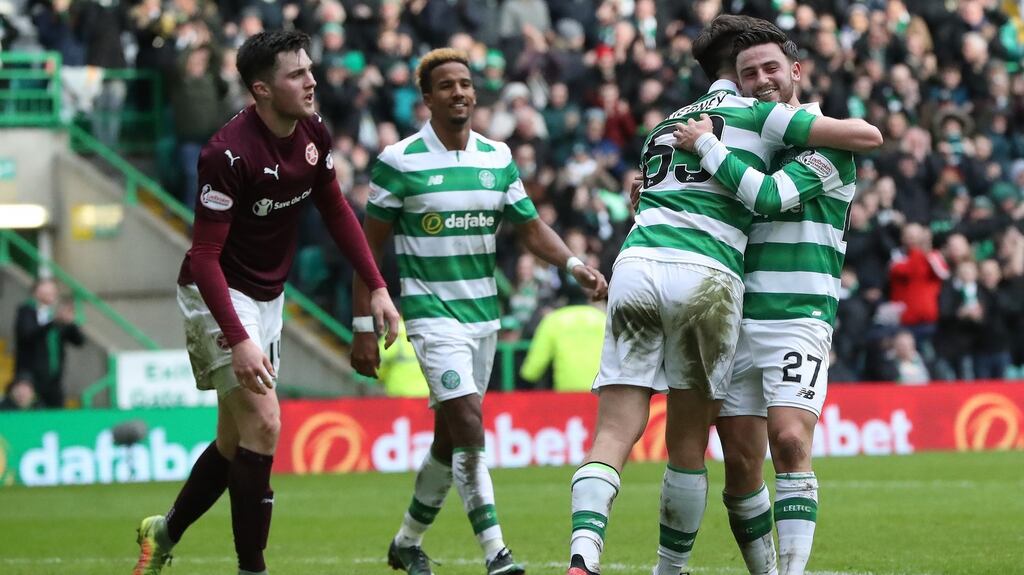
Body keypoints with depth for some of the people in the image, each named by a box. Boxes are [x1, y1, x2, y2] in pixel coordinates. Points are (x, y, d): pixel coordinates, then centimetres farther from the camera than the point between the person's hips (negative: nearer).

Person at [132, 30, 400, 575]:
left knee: (236, 441, 13)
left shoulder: (313, 134, -5)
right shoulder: (230, 153, -27)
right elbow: (204, 255, -25)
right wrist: (238, 341, -32)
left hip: (267, 298, 8)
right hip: (220, 298, -8)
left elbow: (336, 212, 11)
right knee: (263, 424, -17)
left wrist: (377, 288, 3)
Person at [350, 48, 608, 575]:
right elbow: (369, 245, -3)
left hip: (483, 313, 6)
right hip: (432, 312, -6)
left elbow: (531, 227, 10)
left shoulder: (497, 157, 6)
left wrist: (575, 264, -8)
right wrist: (363, 326, -6)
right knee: (468, 427, -19)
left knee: (449, 438, 11)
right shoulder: (399, 161, -7)